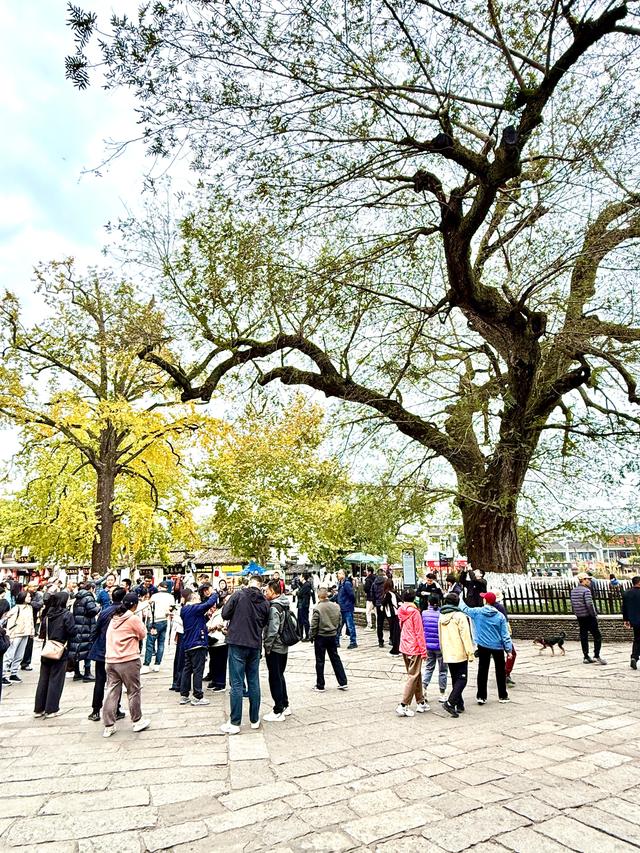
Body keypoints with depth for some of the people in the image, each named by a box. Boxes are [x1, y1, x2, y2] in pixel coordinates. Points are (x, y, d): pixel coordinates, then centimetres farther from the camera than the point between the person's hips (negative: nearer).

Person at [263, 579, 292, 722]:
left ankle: (278, 712, 9)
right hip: (283, 647, 9)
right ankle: (285, 706, 28)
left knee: (275, 679, 2)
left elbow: (272, 630, -23)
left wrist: (267, 647, -13)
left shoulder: (274, 607, -20)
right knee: (280, 676, 19)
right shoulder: (284, 605, 7)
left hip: (275, 648, -9)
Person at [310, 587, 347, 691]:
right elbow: (340, 622, 6)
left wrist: (311, 636, -1)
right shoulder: (336, 606, -3)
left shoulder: (318, 608, -19)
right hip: (332, 636, 5)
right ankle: (343, 683, 18)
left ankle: (320, 685, 15)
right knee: (335, 658, 15)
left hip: (320, 637, -5)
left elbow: (314, 625, -16)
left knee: (320, 661, 7)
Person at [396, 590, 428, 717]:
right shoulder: (414, 612, -16)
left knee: (417, 675, 18)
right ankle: (403, 706, -3)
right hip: (414, 648, -7)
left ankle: (421, 703, 25)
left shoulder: (401, 611, 5)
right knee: (413, 677, -1)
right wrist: (423, 650, -10)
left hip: (404, 648, 7)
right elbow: (419, 633, -15)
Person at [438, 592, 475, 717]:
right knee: (461, 680, 0)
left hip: (447, 655, 6)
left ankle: (459, 705, 20)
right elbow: (465, 636, -15)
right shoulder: (459, 616, -13)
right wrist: (470, 653, -11)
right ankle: (450, 702, -12)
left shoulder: (441, 617, 8)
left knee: (455, 679, 17)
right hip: (460, 654, -6)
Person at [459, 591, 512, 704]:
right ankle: (503, 696, 23)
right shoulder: (500, 616, -7)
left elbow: (464, 608, 6)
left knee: (482, 671, 7)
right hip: (498, 647, 0)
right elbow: (505, 634, -6)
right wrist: (509, 649, 2)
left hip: (483, 646, 0)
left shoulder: (477, 612, -8)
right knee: (500, 671, 14)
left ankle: (481, 696, 9)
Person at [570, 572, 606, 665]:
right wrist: (594, 615, -11)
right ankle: (596, 656, -2)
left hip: (580, 618, 7)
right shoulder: (586, 590, -14)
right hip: (588, 617, -7)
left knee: (583, 637, 11)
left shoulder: (573, 591, 9)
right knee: (597, 637, 2)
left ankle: (586, 657, 15)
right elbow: (589, 604, -22)